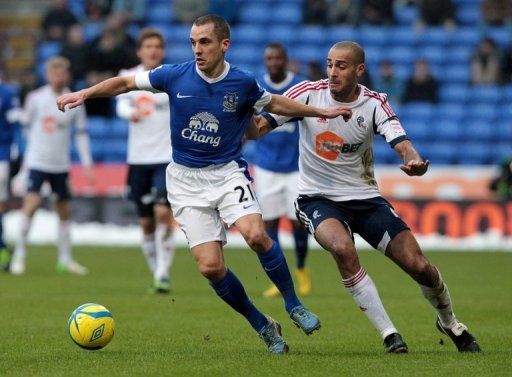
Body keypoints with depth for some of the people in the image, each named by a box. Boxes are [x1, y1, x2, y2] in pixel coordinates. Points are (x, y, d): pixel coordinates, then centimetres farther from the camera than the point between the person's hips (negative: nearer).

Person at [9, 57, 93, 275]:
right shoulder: (35, 98, -2)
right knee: (31, 202, -18)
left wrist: (87, 164, 2)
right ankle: (19, 255, -12)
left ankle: (65, 259, 20)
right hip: (37, 162, -3)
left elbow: (81, 133, 8)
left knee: (64, 212, 8)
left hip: (61, 165, 3)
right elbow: (24, 126, 6)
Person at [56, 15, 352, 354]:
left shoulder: (242, 83, -6)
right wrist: (84, 94, -5)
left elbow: (274, 103, 15)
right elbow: (125, 83, 5)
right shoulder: (175, 76, -7)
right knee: (211, 267, -10)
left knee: (255, 234, -28)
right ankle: (263, 326, 10)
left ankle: (294, 306, -7)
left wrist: (320, 111, 13)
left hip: (228, 172, -1)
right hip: (186, 180, 1)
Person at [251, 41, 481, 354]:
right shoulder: (308, 93, -10)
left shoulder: (374, 104, -8)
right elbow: (257, 129, -13)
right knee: (343, 249, -34)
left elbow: (402, 144, -21)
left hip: (365, 198, 1)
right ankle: (388, 333, -22)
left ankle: (450, 323, 25)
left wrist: (415, 162, -44)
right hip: (318, 198, -1)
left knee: (418, 265, -7)